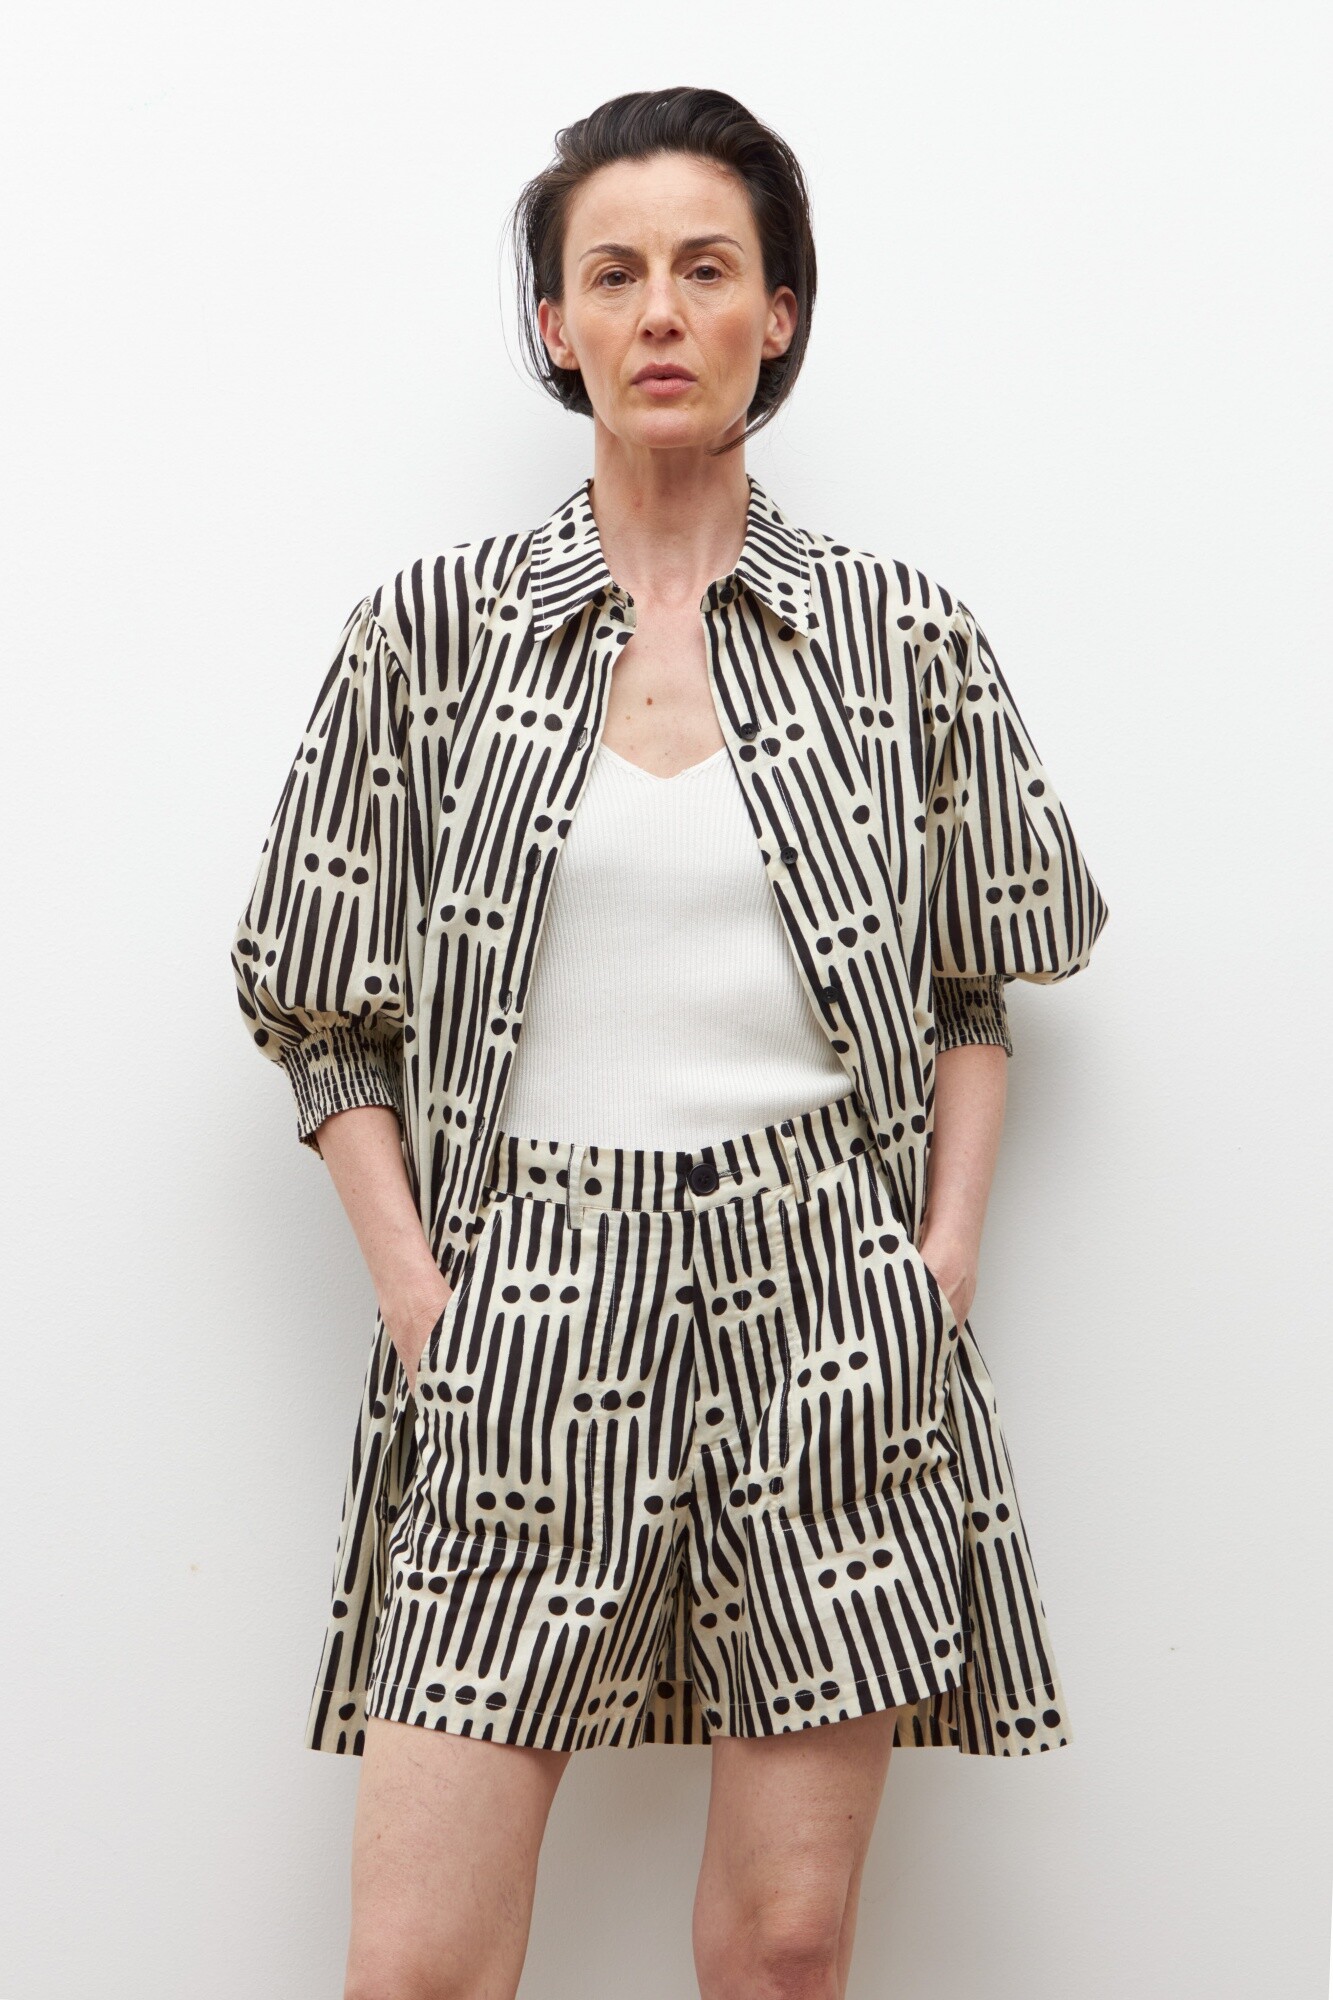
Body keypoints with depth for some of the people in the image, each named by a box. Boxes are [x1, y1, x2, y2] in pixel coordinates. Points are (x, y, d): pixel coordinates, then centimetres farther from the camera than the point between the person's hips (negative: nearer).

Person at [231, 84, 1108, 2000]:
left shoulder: (907, 633, 6)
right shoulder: (429, 629, 4)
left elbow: (979, 986, 15)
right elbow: (322, 1008, 8)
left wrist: (950, 1248, 3)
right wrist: (414, 1285, -2)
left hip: (829, 1319, 1)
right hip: (521, 1317, 0)